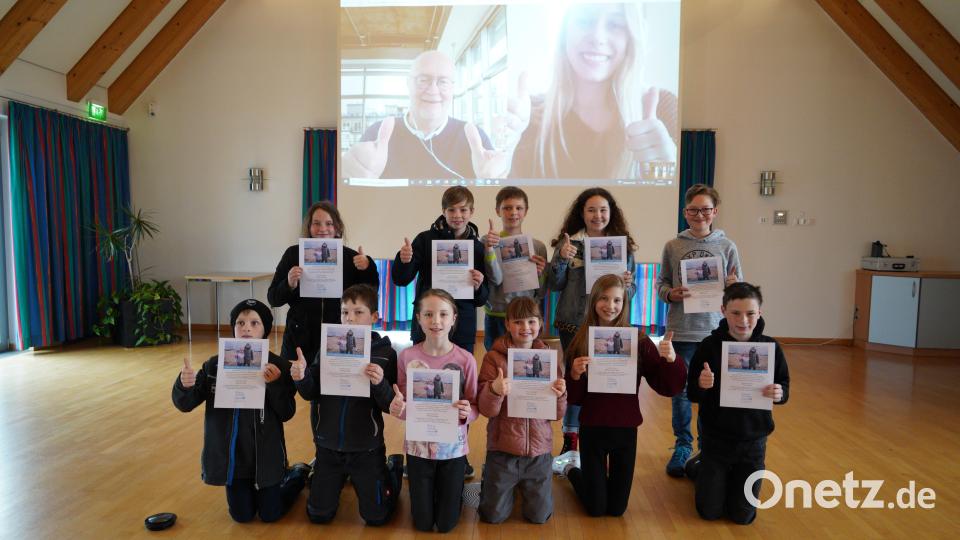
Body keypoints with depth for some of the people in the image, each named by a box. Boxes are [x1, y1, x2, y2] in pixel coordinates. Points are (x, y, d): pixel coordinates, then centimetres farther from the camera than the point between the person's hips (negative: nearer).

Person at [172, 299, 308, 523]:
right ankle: (249, 487, 45)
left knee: (270, 514, 9)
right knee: (242, 516, 12)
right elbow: (185, 404, -6)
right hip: (231, 453, 2)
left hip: (265, 453, -2)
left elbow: (287, 413, -13)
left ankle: (299, 473, 36)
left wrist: (275, 384, -30)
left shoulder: (278, 366, -12)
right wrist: (185, 385, -29)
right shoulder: (215, 365, -5)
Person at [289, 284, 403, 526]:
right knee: (319, 515, 13)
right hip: (328, 445, 3)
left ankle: (393, 469, 35)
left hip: (366, 448, -3)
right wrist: (302, 378, -22)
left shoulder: (384, 353, -11)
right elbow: (311, 394, -1)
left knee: (376, 517, 8)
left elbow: (390, 406, -12)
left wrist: (380, 383, -32)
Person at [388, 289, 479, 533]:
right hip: (418, 446, 1)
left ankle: (455, 488, 43)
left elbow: (475, 407, -5)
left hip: (453, 447, 0)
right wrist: (398, 409, -24)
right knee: (423, 523, 14)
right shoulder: (407, 356, -12)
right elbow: (402, 407, -2)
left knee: (447, 524, 13)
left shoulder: (465, 360, -14)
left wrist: (467, 413, -27)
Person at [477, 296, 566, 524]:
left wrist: (560, 395, -20)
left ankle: (524, 486, 40)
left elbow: (558, 414, 1)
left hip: (539, 450, 2)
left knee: (539, 516, 11)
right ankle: (490, 481, 38)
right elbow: (486, 410, -12)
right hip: (503, 449, -2)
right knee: (494, 516, 9)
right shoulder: (494, 357, -9)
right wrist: (494, 390, -33)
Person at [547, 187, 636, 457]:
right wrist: (561, 259, -16)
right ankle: (570, 443, 24)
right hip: (574, 323, -1)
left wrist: (627, 285, -13)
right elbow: (555, 285, 0)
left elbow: (632, 289, 9)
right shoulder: (569, 242, 0)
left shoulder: (623, 244, 4)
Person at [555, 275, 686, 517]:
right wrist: (575, 375, -24)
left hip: (626, 429, 1)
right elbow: (573, 399, -4)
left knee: (617, 508, 13)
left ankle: (586, 470, 41)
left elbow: (667, 388, -9)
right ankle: (571, 470, 37)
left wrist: (671, 360, -27)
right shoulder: (582, 342, -8)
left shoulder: (639, 341, -8)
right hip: (592, 429, -1)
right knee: (596, 508, 9)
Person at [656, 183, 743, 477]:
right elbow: (661, 284, 5)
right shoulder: (673, 246, 0)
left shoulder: (727, 247, 1)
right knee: (680, 393, 10)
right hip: (680, 331, 0)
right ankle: (682, 446, 28)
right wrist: (671, 294, -15)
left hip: (715, 332, 0)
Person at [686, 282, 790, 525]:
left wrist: (779, 394, -25)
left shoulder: (771, 347, -11)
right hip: (716, 439, -1)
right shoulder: (709, 345, -14)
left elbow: (785, 389, -2)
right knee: (710, 512, 8)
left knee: (742, 516, 9)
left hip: (753, 442, 1)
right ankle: (698, 468, 37)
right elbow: (692, 394, -10)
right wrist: (701, 385, -33)